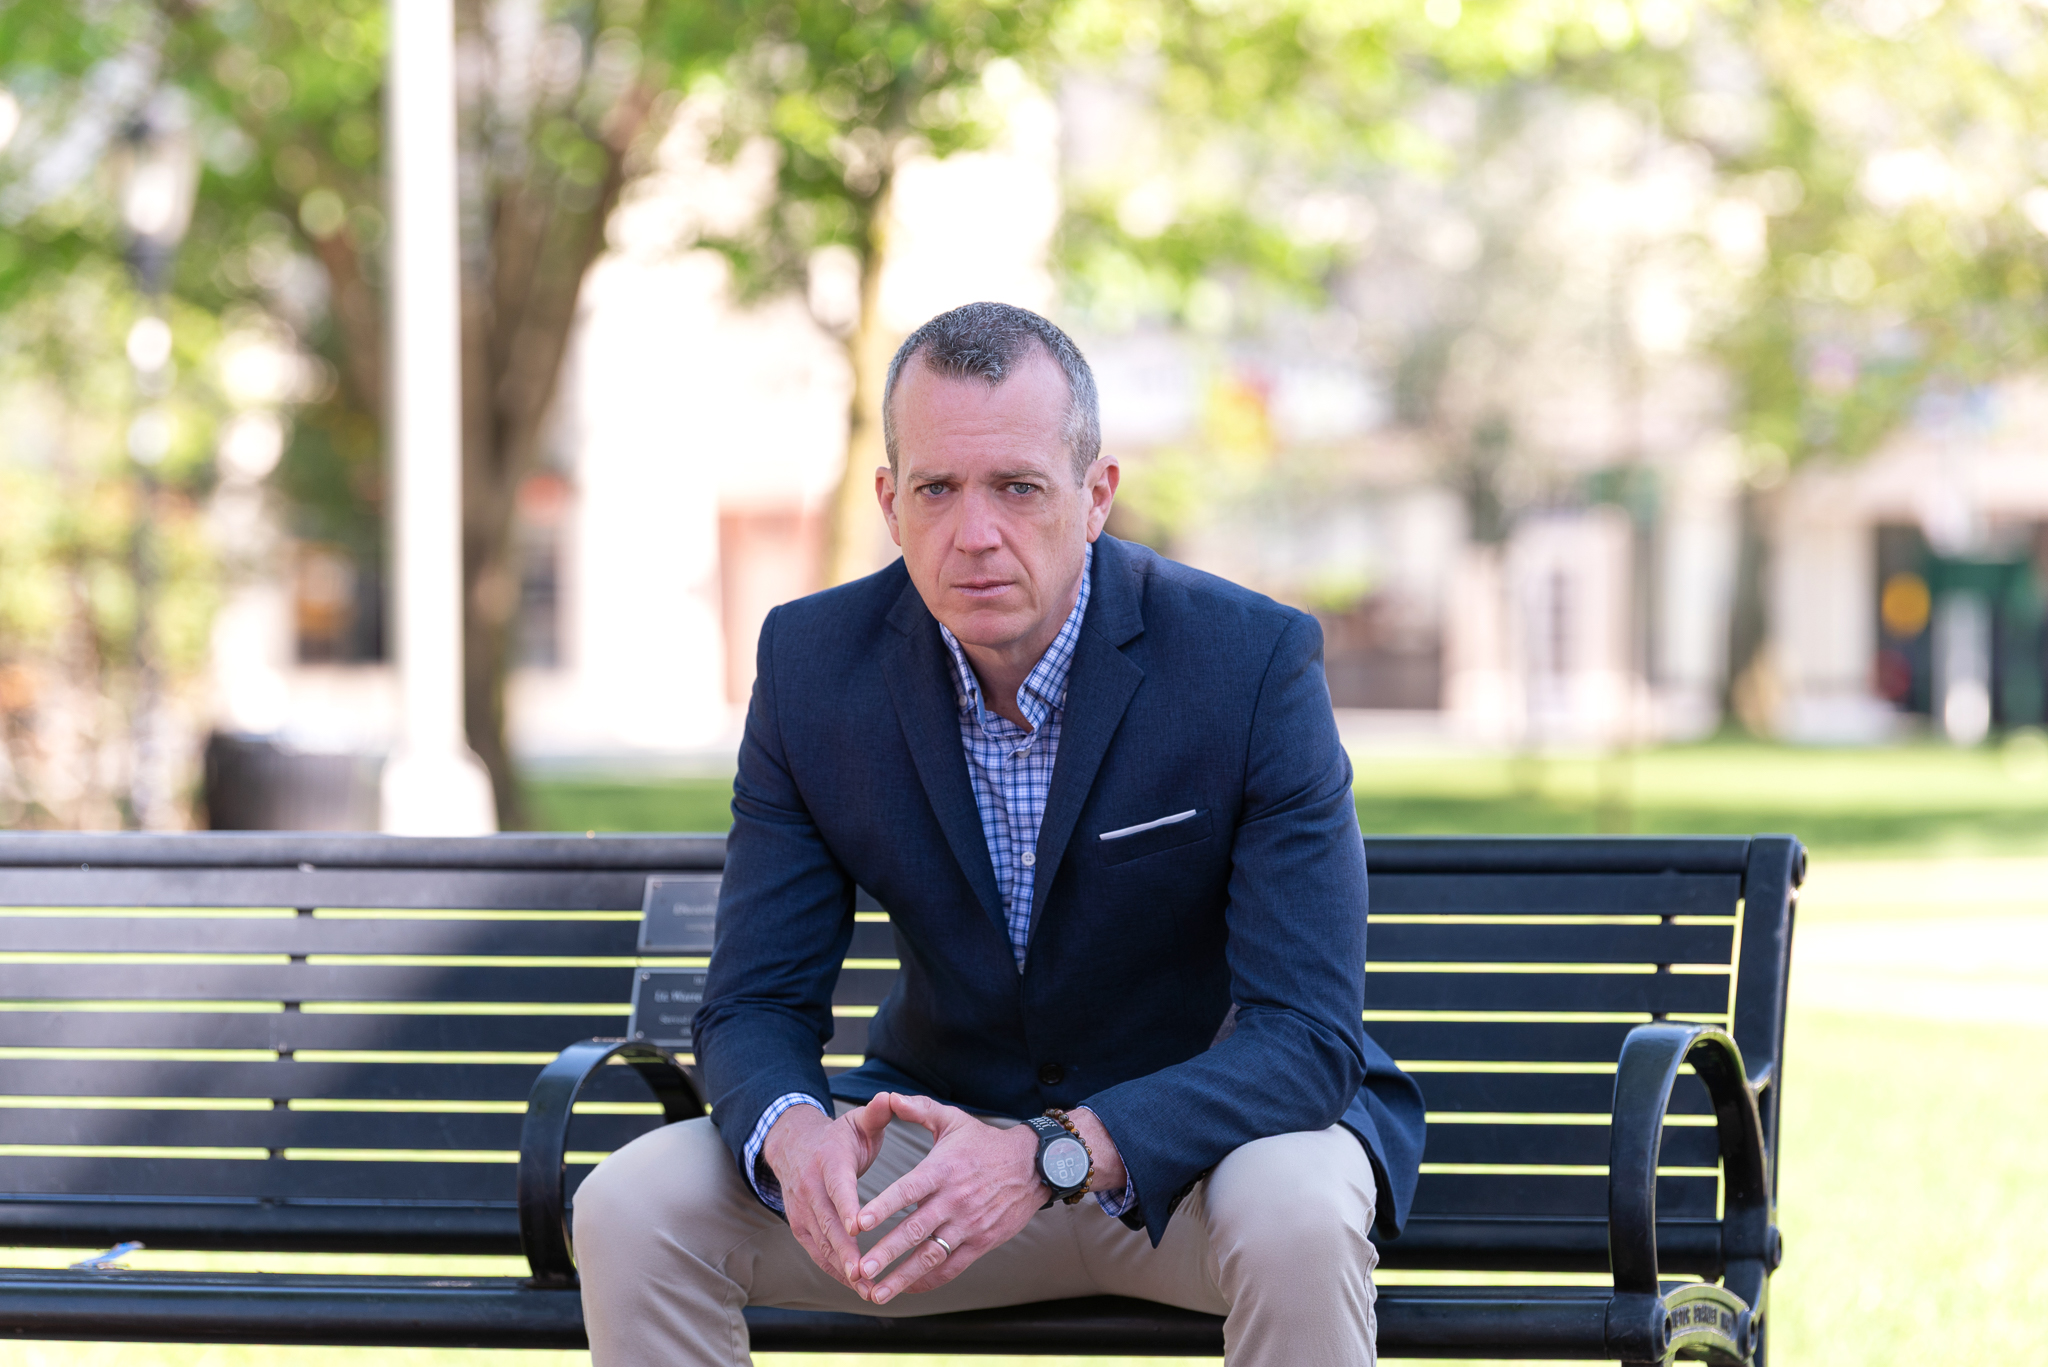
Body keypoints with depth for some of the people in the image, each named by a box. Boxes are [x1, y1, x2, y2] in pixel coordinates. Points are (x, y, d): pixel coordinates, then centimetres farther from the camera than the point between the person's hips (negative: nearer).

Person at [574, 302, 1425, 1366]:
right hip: (946, 1130, 3)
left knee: (1295, 1218, -38)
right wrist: (795, 1136, -31)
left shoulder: (1253, 664, -19)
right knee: (629, 1211, -19)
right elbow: (756, 1003, -5)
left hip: (1204, 1134, -3)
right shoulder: (812, 666, -8)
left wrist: (1053, 1156, -39)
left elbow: (1307, 1036, -23)